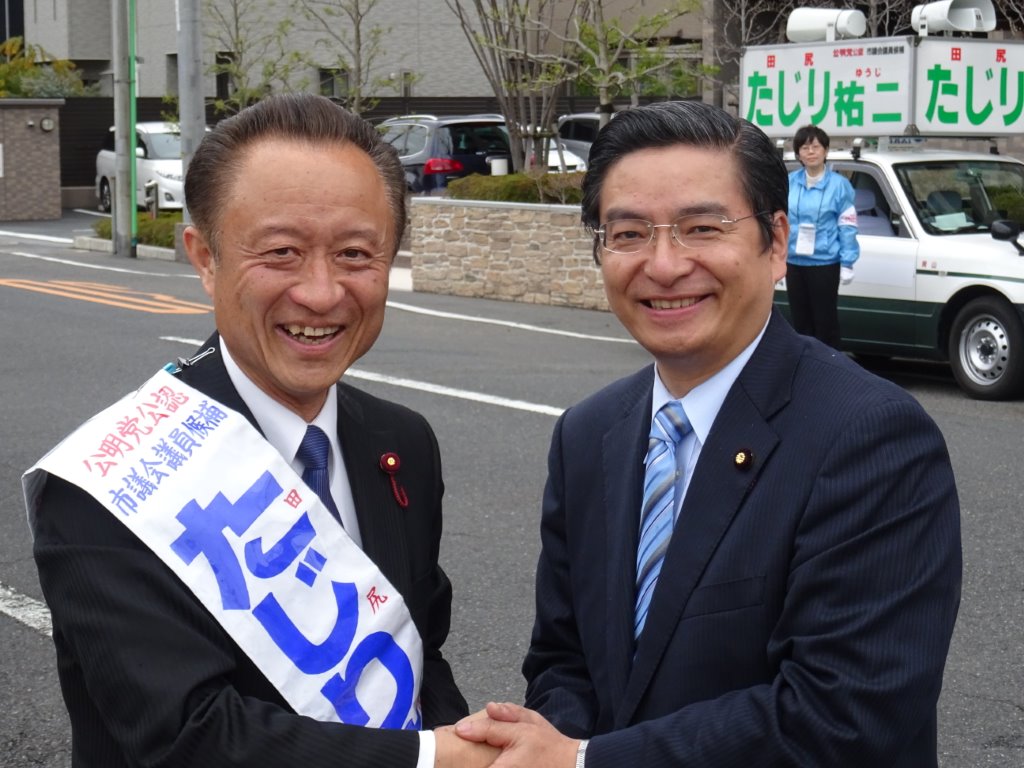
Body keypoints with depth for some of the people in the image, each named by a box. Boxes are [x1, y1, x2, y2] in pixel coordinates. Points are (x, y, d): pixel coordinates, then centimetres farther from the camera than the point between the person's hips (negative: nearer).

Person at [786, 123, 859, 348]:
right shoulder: (789, 182, 4)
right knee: (800, 319, 12)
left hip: (825, 263, -4)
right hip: (794, 263, 4)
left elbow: (847, 226, -6)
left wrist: (847, 263, -10)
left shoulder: (838, 184, -6)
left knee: (825, 320, 1)